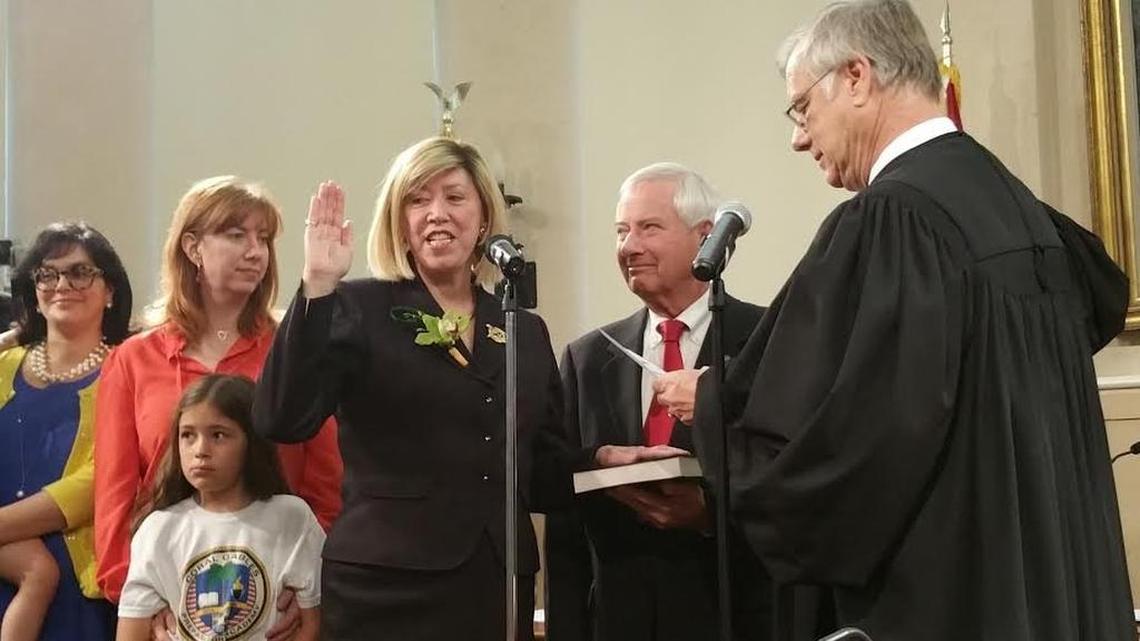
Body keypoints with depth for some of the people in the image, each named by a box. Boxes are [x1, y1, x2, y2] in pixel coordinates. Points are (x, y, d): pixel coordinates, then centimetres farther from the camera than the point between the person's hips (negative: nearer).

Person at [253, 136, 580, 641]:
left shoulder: (526, 329, 11)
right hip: (388, 586, -3)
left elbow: (545, 474, 14)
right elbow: (281, 421, -15)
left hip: (500, 583, 4)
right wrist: (318, 286, -19)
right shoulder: (359, 310, -1)